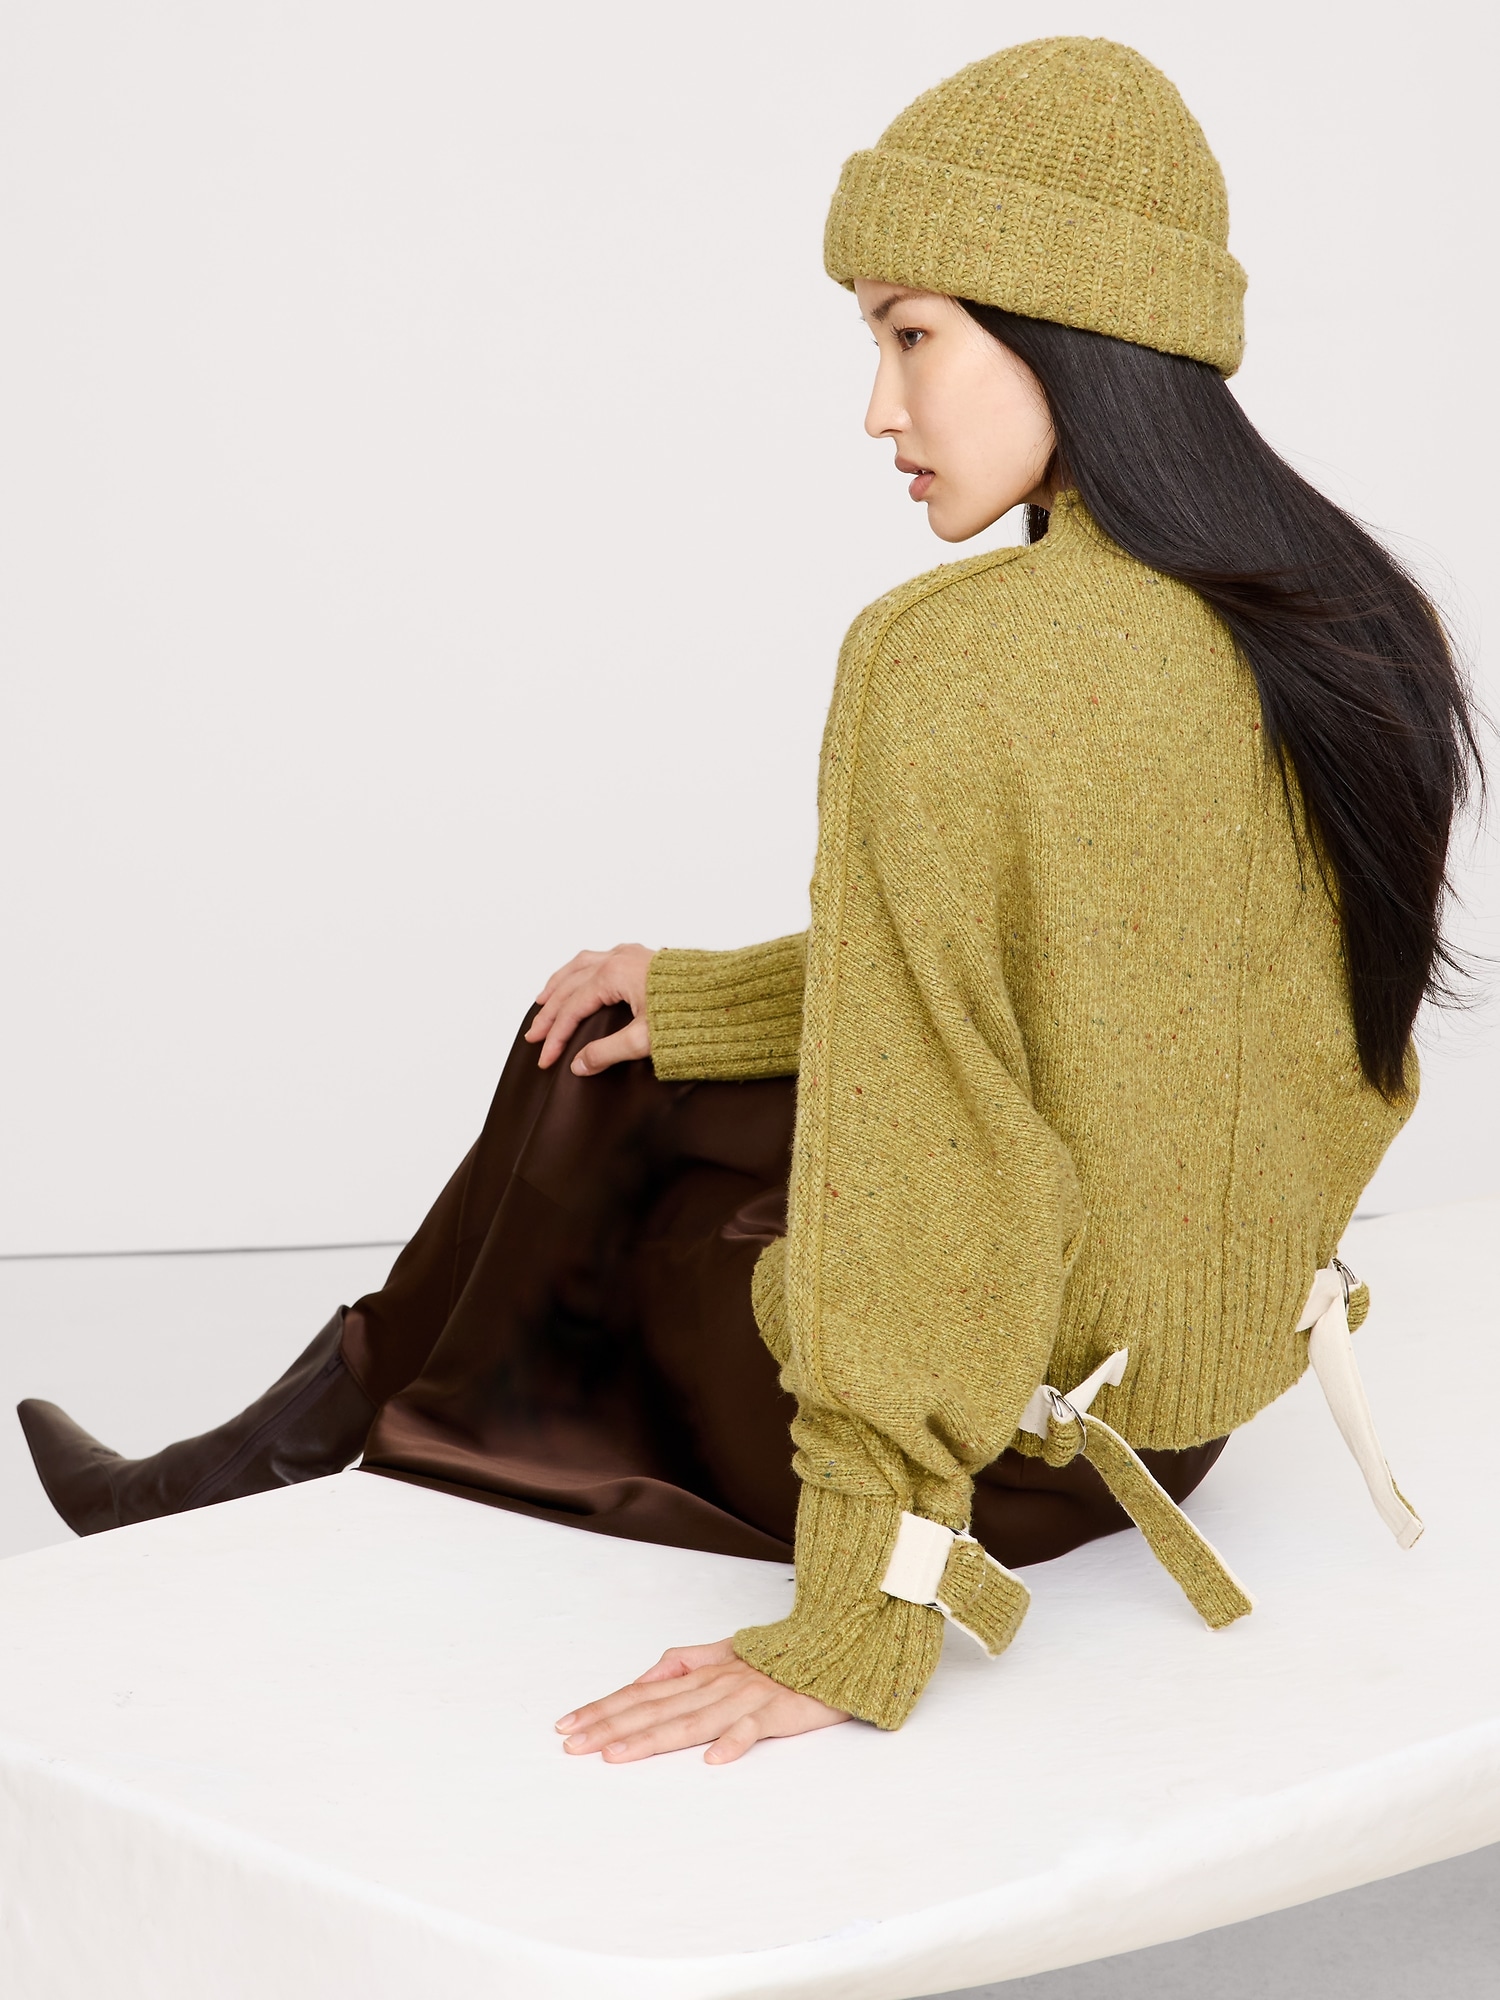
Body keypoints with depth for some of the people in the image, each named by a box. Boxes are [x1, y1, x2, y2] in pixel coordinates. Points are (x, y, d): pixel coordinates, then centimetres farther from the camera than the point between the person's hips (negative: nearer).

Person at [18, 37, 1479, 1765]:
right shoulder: (1336, 624, -1)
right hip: (1207, 1385, 8)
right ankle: (283, 1456, 37)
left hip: (1016, 1424, -7)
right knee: (604, 1062, 20)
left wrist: (847, 1636, -24)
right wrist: (703, 1001, 15)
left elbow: (917, 1134, -29)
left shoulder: (950, 664, -27)